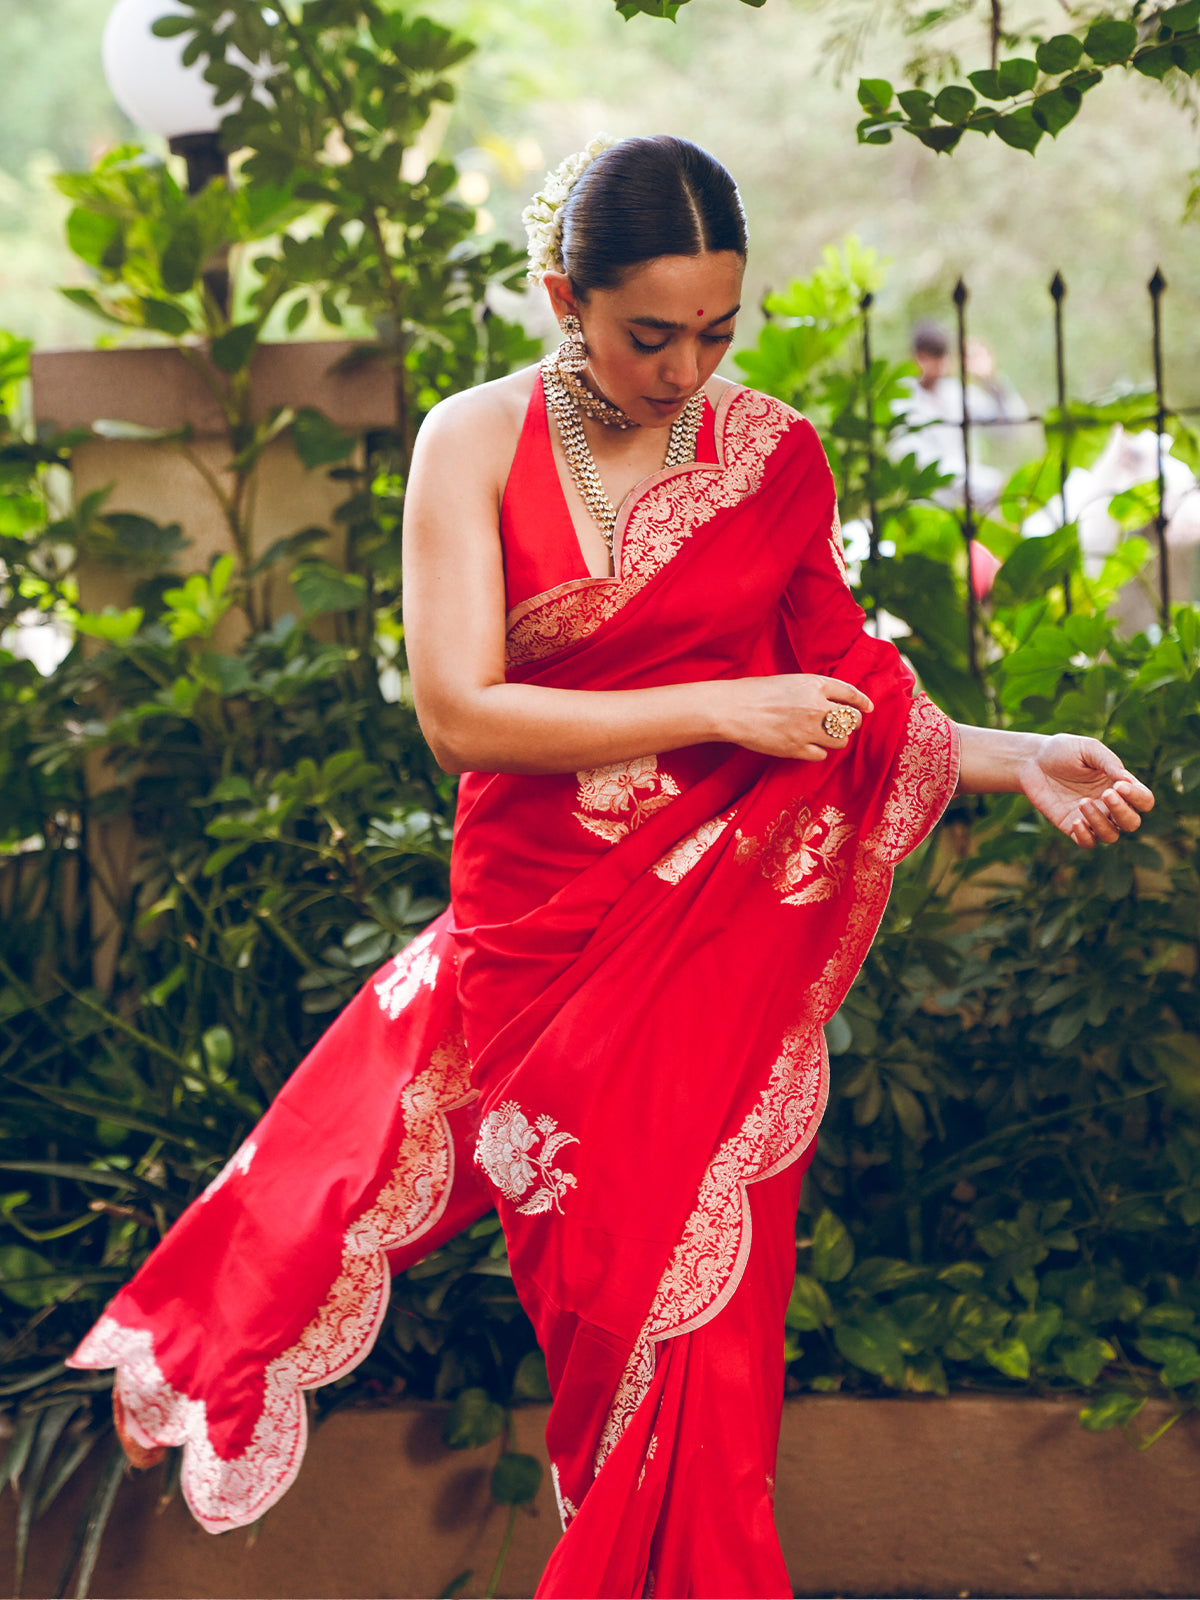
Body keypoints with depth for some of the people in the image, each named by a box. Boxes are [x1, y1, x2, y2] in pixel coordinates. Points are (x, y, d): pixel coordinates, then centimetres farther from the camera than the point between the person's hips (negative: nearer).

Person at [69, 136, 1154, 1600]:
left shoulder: (777, 456, 3)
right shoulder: (476, 441, -3)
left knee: (702, 1316, 0)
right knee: (603, 1301, 3)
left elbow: (839, 712, 10)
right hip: (539, 931, -1)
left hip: (728, 945, 1)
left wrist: (1017, 760, -6)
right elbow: (456, 712, -11)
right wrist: (716, 711, -14)